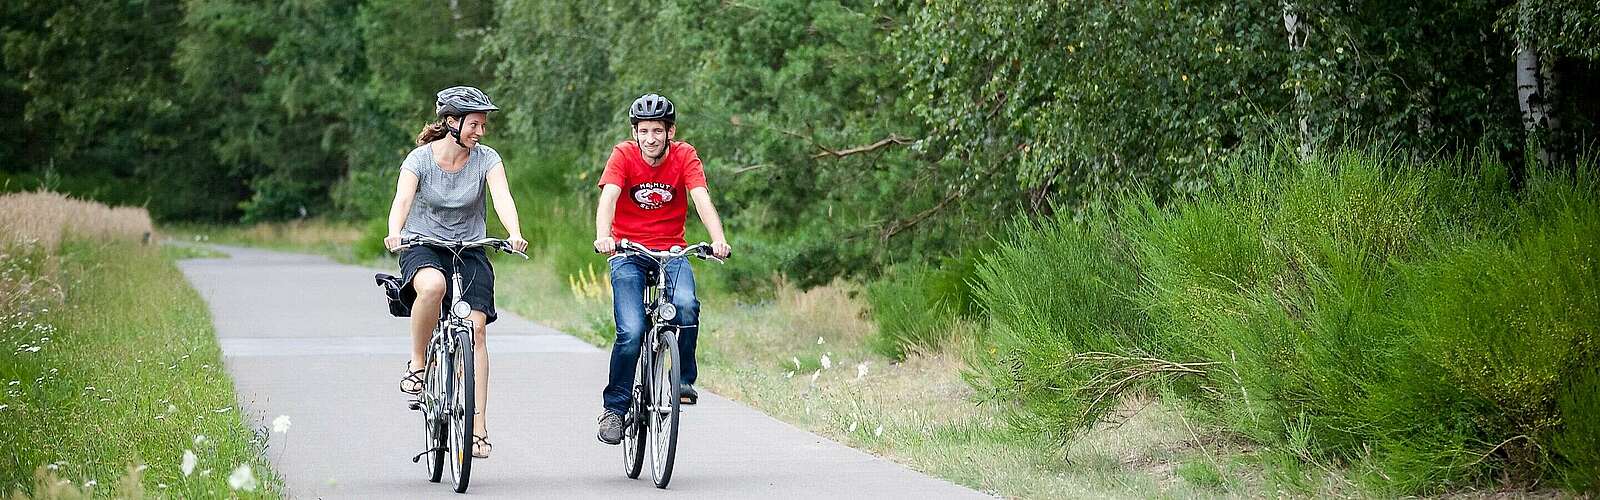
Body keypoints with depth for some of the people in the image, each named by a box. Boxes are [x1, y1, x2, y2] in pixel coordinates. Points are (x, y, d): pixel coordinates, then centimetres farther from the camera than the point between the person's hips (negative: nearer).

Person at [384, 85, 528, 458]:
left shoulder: (486, 159, -5)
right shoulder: (421, 158, -8)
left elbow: (502, 198, -19)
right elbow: (402, 200, -21)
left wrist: (514, 235, -40)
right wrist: (394, 234, -43)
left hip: (470, 251, 2)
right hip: (423, 247, -2)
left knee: (475, 328, -14)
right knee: (432, 285, -38)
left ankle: (477, 427, -11)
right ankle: (417, 365, -17)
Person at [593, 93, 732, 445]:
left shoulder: (684, 156, -6)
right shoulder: (623, 155, -9)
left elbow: (702, 199, -19)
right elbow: (608, 198, -23)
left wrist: (718, 239, -37)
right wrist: (602, 237, -43)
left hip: (671, 251, 1)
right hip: (628, 254, -1)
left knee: (686, 305, -29)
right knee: (631, 331, -18)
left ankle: (684, 380, -8)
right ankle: (615, 406, -2)